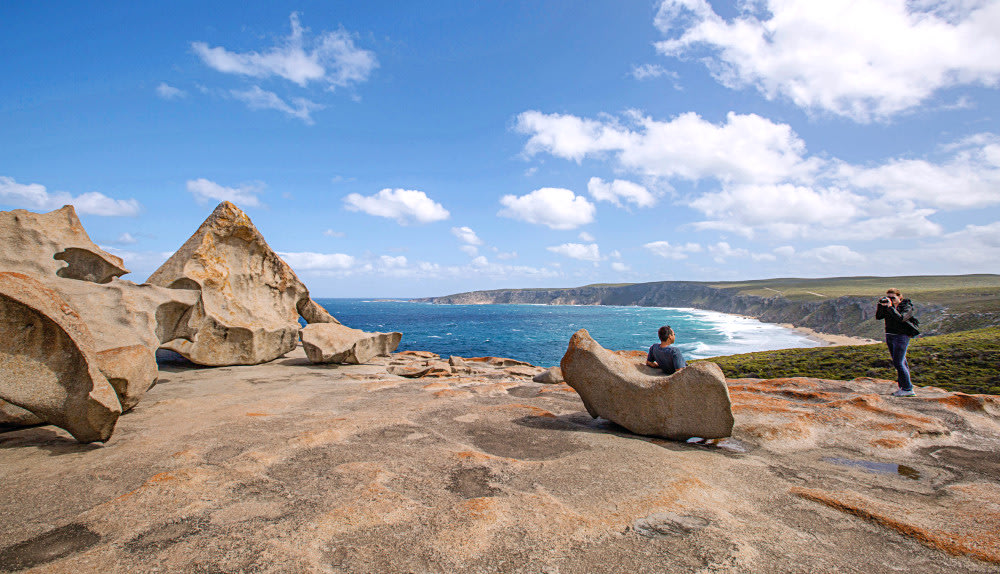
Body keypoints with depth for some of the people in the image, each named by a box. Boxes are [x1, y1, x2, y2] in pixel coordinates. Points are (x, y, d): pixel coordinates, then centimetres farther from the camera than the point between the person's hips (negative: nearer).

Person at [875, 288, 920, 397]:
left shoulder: (907, 307, -8)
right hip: (889, 336, 6)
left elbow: (900, 318, -25)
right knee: (901, 362, 12)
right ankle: (902, 387, 17)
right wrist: (880, 305, -9)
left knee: (898, 363, -10)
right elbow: (878, 317, 1)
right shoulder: (887, 306, 8)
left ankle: (908, 389, -2)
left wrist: (890, 307, -27)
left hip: (901, 337, -6)